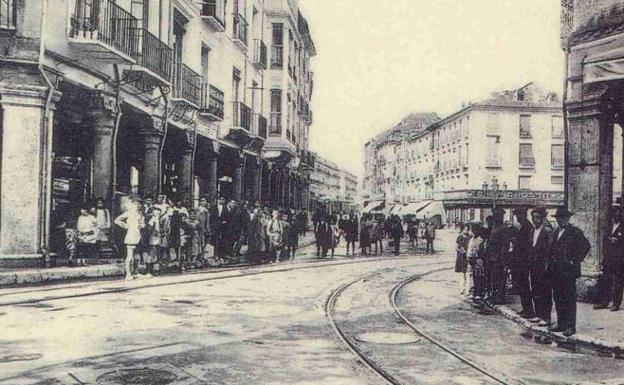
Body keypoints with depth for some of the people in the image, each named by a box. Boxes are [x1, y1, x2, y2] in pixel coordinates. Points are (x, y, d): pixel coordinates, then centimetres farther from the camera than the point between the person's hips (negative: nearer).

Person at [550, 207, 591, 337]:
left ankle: (571, 327, 1)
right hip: (556, 271, 7)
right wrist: (552, 261, 11)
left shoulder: (575, 232, -7)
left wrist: (575, 261, -13)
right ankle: (561, 324, 19)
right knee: (558, 298, 10)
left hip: (568, 270, -7)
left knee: (569, 300, -4)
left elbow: (586, 246, -13)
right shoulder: (557, 232, 16)